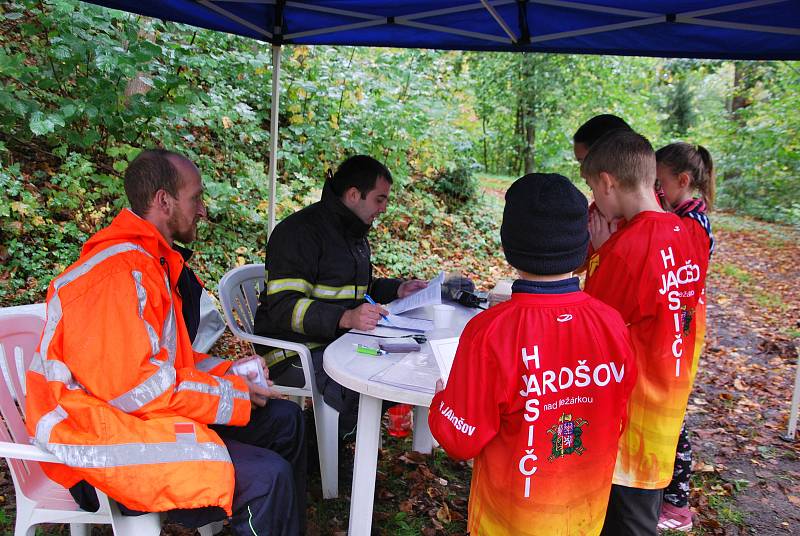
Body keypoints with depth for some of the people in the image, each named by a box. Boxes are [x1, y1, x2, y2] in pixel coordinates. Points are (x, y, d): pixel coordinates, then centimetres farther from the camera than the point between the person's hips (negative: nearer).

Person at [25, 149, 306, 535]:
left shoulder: (150, 260, 12)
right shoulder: (114, 274, -22)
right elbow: (134, 387, -25)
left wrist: (227, 373, 3)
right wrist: (231, 394, -16)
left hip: (151, 412, 11)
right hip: (104, 436, -10)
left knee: (285, 420, 9)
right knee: (268, 477, -25)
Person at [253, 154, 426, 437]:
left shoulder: (355, 233, 17)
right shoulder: (299, 231, -15)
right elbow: (284, 306, -23)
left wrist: (397, 289, 11)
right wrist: (346, 318, -36)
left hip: (341, 339, 9)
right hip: (295, 349, -9)